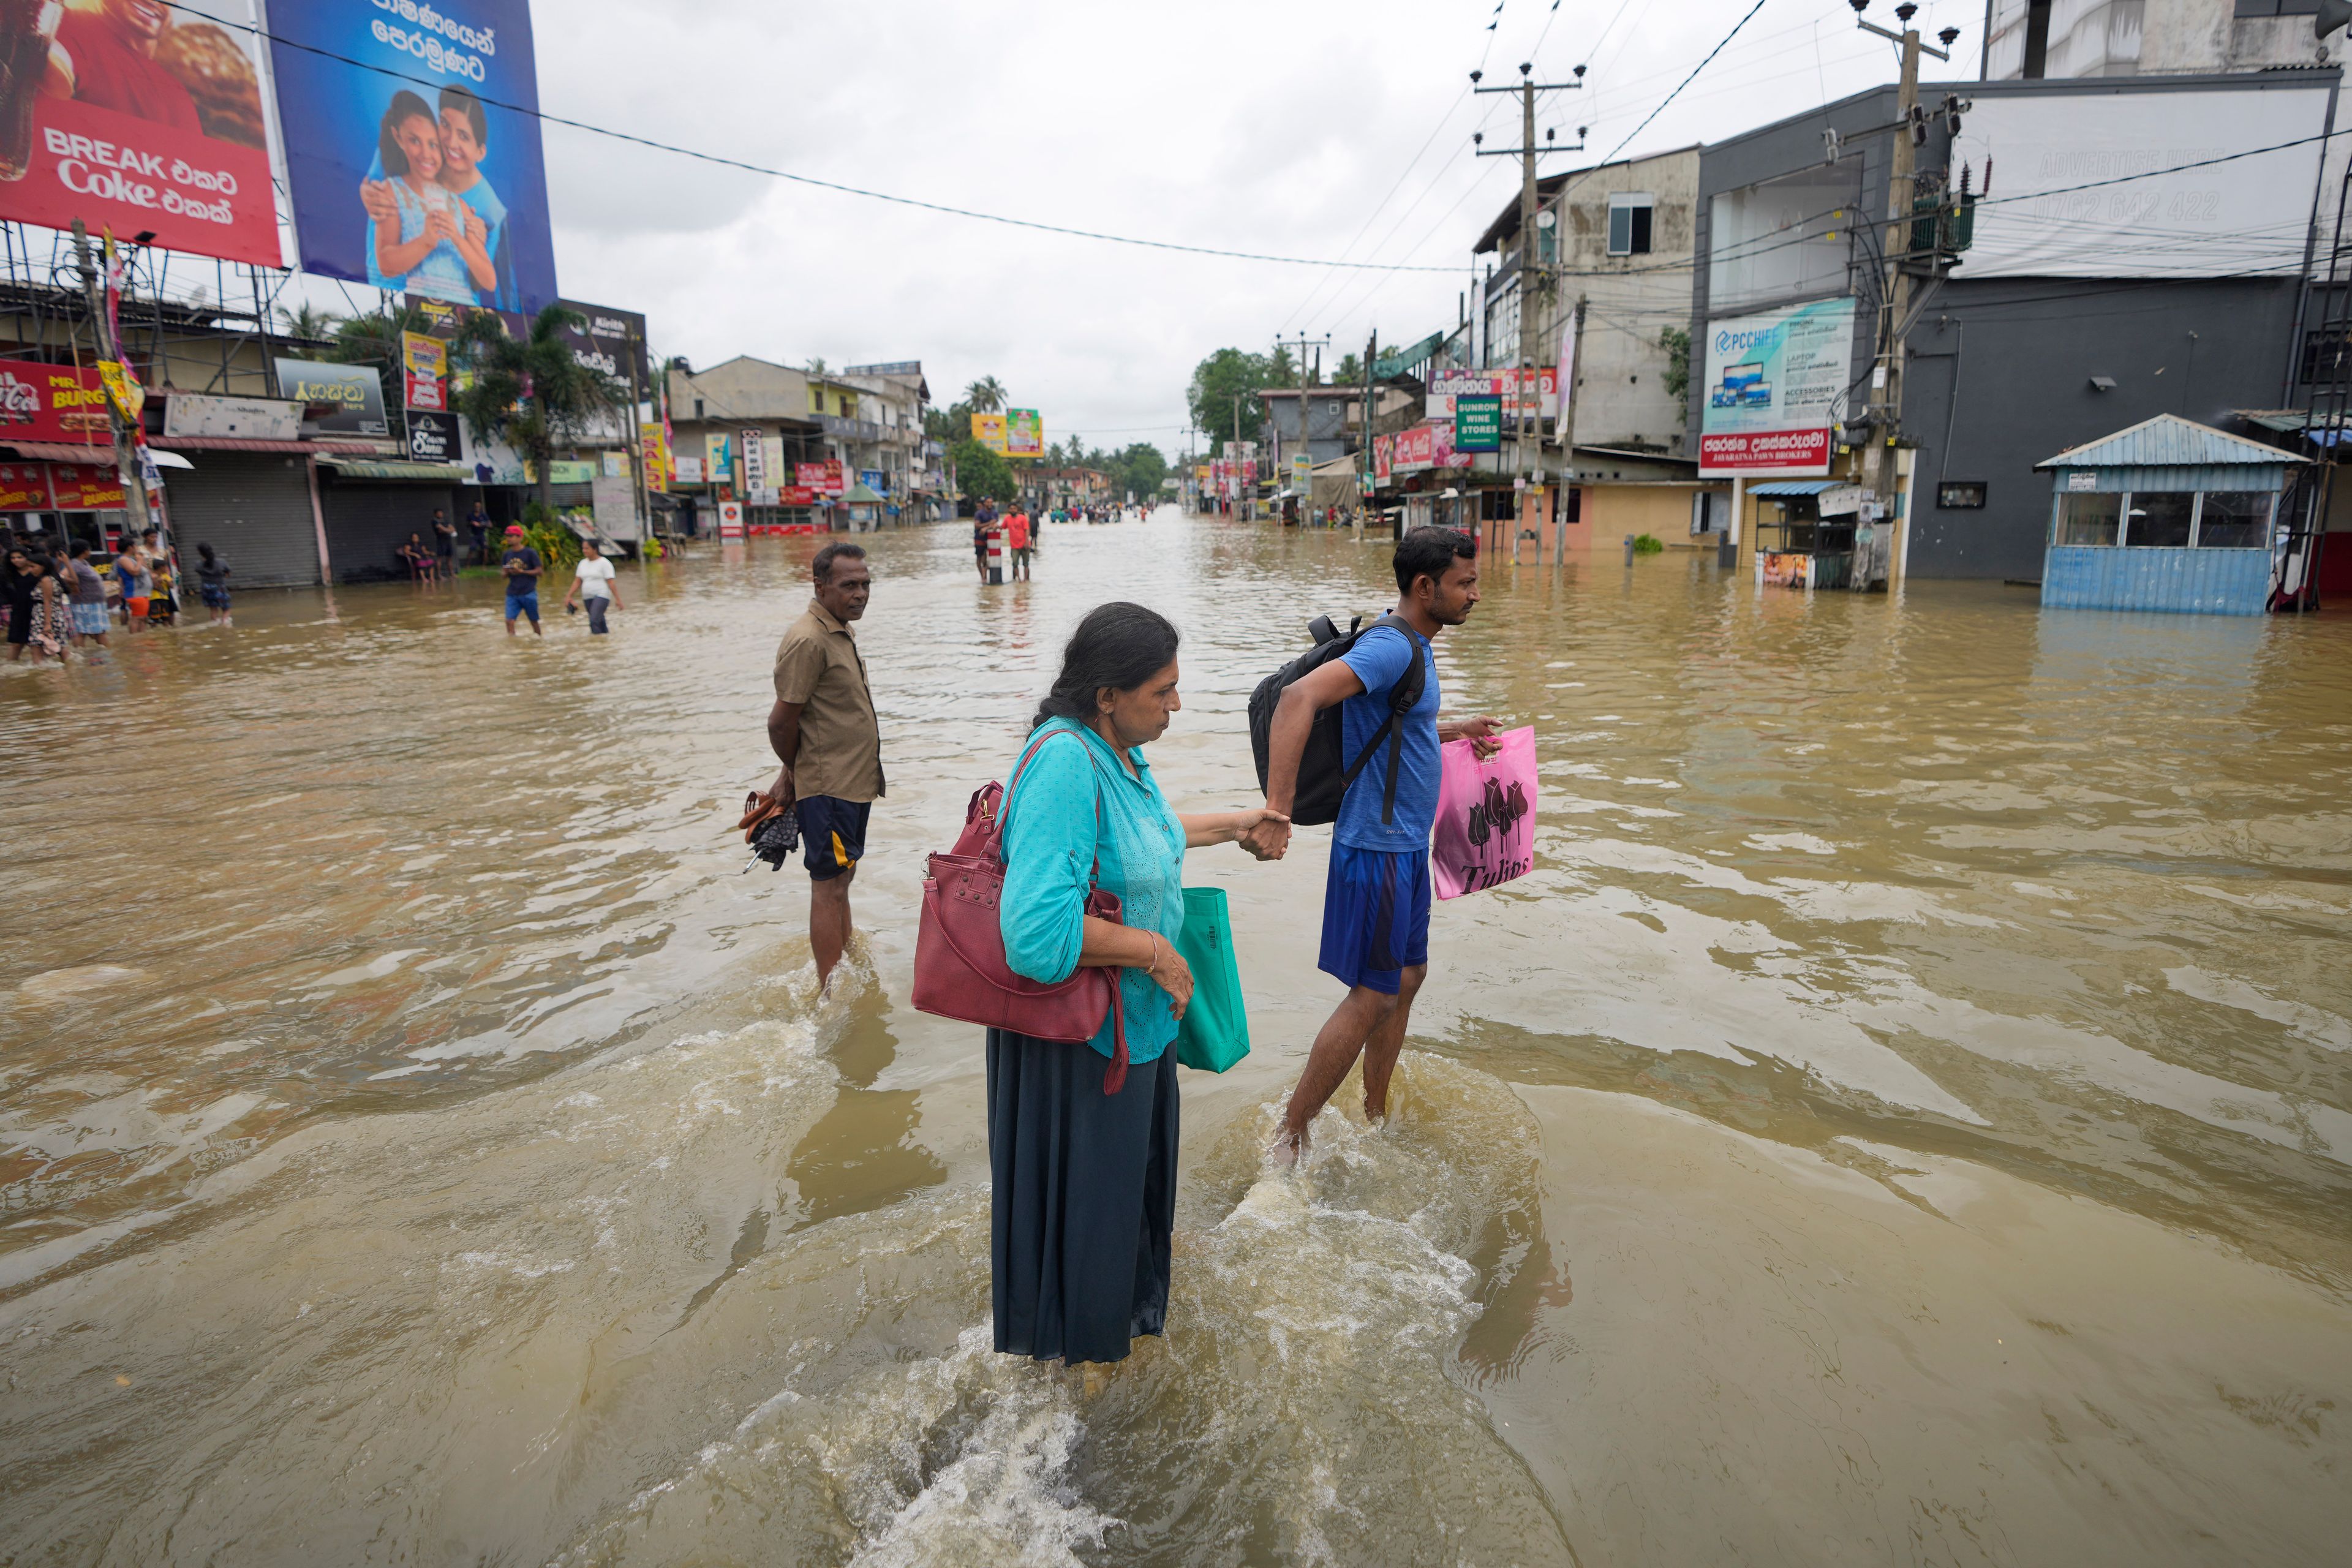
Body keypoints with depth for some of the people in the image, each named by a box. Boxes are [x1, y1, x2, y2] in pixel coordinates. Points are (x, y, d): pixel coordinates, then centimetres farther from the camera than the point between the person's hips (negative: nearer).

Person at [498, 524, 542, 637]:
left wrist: (522, 572, -19)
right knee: (509, 620, -10)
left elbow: (539, 571, -8)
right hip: (512, 594, 3)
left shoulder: (530, 553, -6)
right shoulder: (507, 554, 7)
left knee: (534, 620, 10)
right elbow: (504, 574, 13)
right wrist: (507, 572, -11)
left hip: (528, 593, -3)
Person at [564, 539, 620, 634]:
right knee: (599, 622, 11)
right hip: (588, 597, 7)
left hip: (601, 596, -7)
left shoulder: (604, 563, -6)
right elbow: (577, 582, 13)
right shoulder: (583, 563, 12)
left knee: (594, 620, -22)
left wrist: (617, 599, -15)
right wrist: (569, 596, 5)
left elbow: (611, 583, -11)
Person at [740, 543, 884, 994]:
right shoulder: (808, 640, -20)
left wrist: (792, 772, 14)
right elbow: (782, 722, -18)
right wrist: (796, 770, -1)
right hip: (828, 788, -10)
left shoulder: (839, 632, 13)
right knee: (829, 888, -2)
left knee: (842, 878, 21)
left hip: (854, 783, 10)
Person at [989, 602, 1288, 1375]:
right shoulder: (1063, 762, -31)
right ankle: (1071, 1336, 41)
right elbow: (1039, 928, -38)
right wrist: (1151, 949, -27)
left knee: (1133, 1161, 30)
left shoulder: (1115, 750, -1)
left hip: (1137, 1016, 9)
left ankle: (1129, 1295, 58)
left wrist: (1233, 825, 27)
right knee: (1081, 1180, 14)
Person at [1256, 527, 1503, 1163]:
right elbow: (1299, 697, -35)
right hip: (1377, 848, -10)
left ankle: (1375, 1117, 34)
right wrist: (1277, 809, -41)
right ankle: (1289, 1136, 9)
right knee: (1372, 997, -3)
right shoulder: (1390, 646, -20)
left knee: (1407, 977, 18)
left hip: (1407, 844, 10)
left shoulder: (1415, 646, 12)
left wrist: (1455, 730, 28)